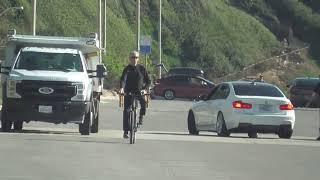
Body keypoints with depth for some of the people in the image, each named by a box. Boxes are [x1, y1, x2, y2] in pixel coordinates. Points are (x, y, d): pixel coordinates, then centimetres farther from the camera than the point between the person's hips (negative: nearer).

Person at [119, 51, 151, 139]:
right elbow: (123, 79, -18)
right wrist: (122, 88, -37)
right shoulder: (127, 69, -2)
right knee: (126, 111, -8)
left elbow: (148, 81, 4)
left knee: (144, 102, -30)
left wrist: (145, 89, -16)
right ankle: (125, 131, -2)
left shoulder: (141, 68, 3)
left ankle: (141, 117, -4)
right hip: (129, 92, 0)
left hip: (139, 91, 0)